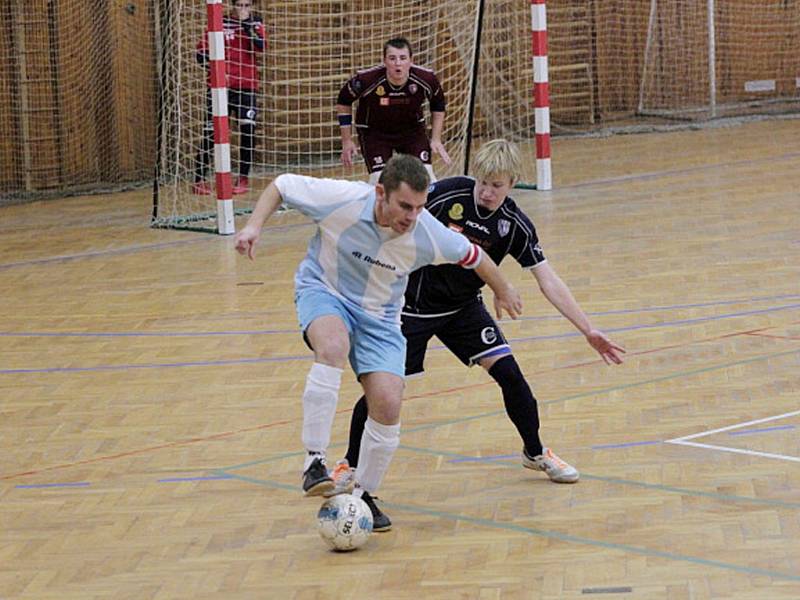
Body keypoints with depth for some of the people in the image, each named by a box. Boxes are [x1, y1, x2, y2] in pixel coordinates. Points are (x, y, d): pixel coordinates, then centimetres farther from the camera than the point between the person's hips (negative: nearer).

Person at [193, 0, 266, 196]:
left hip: (246, 86, 1)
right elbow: (201, 53, 5)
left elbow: (261, 46, -13)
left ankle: (243, 178, 7)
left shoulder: (255, 24, 6)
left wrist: (247, 24, -21)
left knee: (248, 129, -7)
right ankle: (199, 180, 4)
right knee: (210, 132, -3)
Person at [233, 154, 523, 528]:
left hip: (378, 314, 2)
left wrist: (502, 291, 18)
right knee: (333, 346, -38)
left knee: (388, 405, -14)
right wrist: (254, 226, -22)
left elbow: (472, 256, 1)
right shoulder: (341, 199, -26)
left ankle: (362, 494, 11)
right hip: (324, 291, -2)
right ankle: (314, 462, -36)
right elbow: (282, 185, -9)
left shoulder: (428, 234, -20)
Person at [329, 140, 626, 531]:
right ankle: (350, 464, 16)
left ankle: (535, 452, 15)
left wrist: (589, 331, -15)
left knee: (508, 372, -8)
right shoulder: (446, 194, -23)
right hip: (413, 306, -3)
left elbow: (548, 282, -11)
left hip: (463, 308, 3)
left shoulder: (514, 225, -13)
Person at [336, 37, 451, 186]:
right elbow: (343, 102, -8)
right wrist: (347, 141, -6)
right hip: (374, 132, -2)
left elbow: (438, 104, 2)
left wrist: (436, 139, -2)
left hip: (412, 128, 2)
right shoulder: (367, 80, -28)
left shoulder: (426, 79, -21)